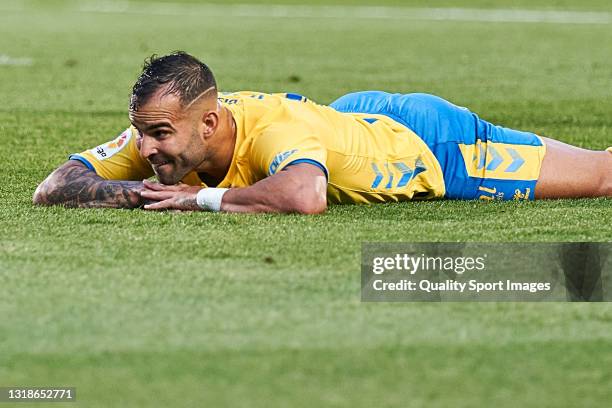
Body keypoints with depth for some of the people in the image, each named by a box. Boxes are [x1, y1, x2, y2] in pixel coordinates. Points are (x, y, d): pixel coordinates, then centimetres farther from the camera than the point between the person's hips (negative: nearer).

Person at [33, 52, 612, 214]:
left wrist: (202, 198, -51)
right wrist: (138, 192, -40)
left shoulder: (271, 126, -45)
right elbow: (52, 188, -22)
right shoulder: (162, 132, -25)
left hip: (430, 142, -6)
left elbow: (304, 196, -65)